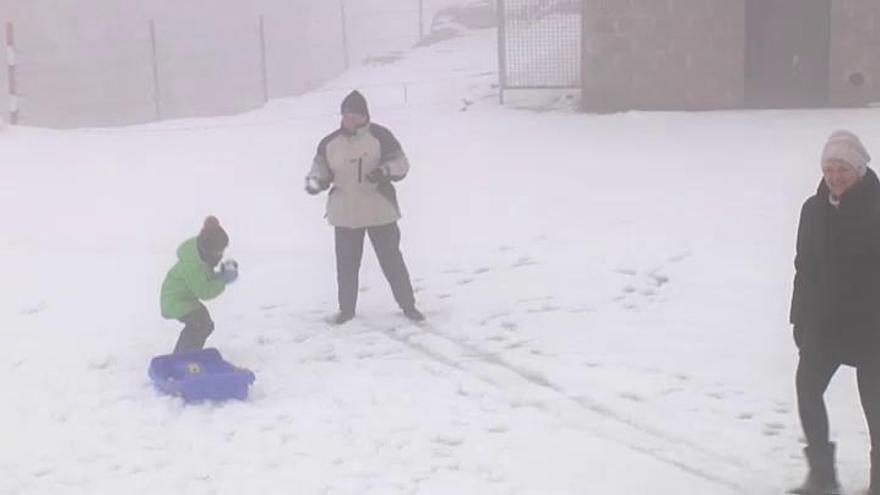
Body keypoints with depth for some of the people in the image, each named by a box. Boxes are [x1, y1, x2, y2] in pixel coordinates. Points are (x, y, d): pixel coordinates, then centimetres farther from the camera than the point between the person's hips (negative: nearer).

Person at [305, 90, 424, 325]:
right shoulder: (330, 143, 0)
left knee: (391, 259, 4)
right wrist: (314, 181, -14)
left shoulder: (380, 136, -8)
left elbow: (401, 163, -8)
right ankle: (346, 309, 26)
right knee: (346, 263, 10)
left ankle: (408, 305, 18)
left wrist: (385, 171, -28)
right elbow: (321, 170, 9)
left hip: (380, 211, -2)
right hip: (345, 214, 3)